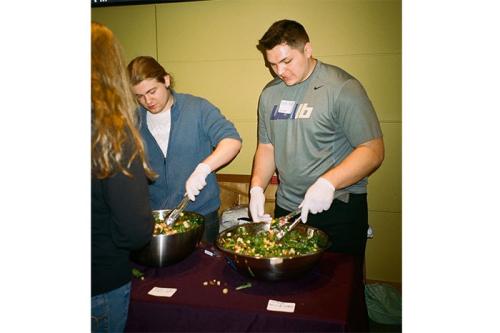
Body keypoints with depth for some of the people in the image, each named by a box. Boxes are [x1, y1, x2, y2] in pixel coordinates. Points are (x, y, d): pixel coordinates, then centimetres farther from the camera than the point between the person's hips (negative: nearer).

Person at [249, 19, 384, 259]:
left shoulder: (342, 87, -12)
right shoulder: (270, 93, 7)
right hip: (286, 208, 5)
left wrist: (327, 183, -27)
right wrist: (257, 187, -4)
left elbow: (373, 150, -15)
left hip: (338, 211, -4)